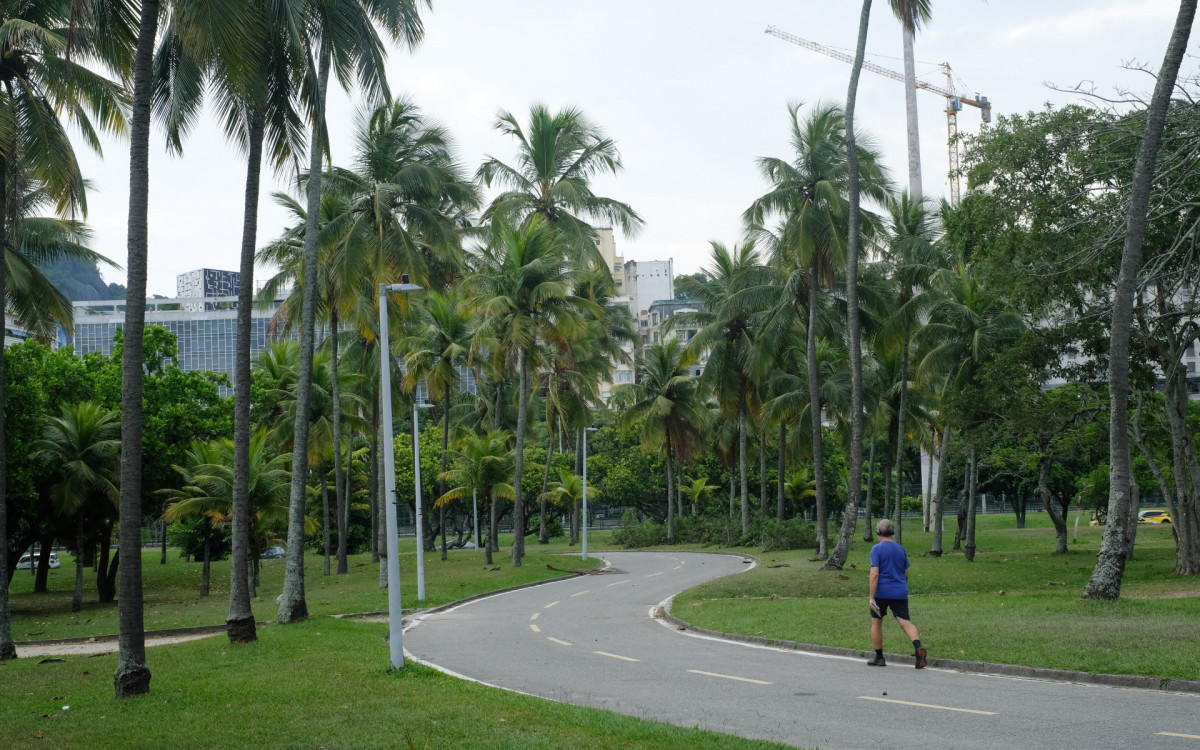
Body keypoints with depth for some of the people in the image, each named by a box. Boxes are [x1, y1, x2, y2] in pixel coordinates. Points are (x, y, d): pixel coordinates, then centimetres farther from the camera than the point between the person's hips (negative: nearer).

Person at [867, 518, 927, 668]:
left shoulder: (877, 549, -7)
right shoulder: (900, 548, 11)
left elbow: (874, 574, -16)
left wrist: (871, 597, -17)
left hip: (881, 592, -4)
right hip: (900, 593, 4)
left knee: (876, 622, 12)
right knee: (905, 621, -4)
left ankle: (879, 658, 17)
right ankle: (918, 647, -30)